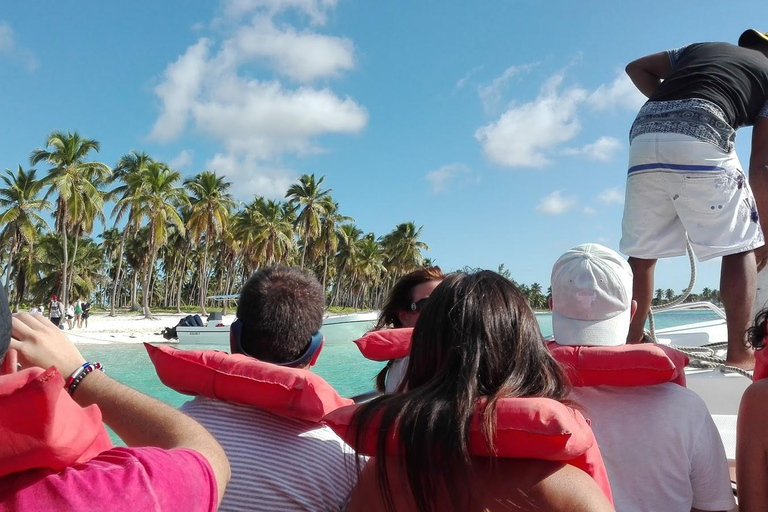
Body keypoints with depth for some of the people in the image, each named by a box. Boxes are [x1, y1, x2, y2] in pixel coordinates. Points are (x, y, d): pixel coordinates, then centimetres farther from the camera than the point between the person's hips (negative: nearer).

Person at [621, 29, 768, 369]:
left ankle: (631, 347, 15)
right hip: (700, 139, -4)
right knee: (740, 247, 9)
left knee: (641, 252, 12)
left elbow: (637, 68, 30)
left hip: (645, 136, 5)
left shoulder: (702, 47, 35)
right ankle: (738, 353, 6)